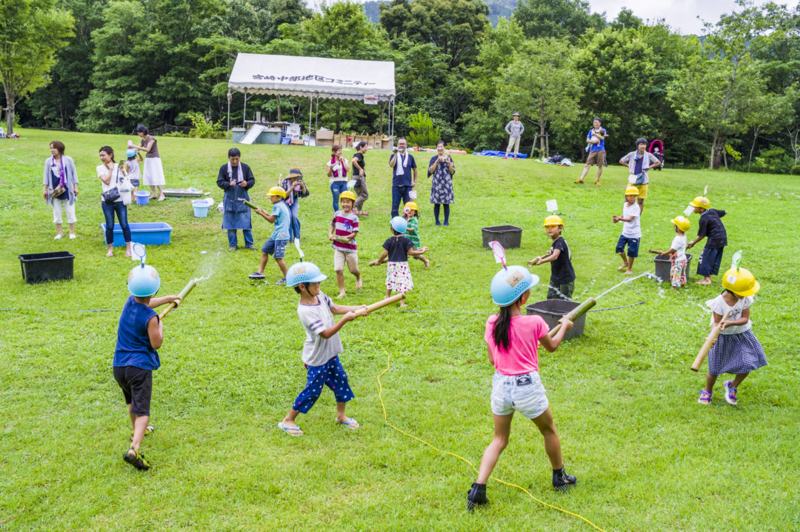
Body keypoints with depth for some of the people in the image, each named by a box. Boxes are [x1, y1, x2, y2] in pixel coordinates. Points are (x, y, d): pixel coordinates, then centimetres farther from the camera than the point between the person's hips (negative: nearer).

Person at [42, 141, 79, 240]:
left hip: (67, 190, -2)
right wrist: (44, 189, 2)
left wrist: (75, 187, -1)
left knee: (70, 211, 3)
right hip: (54, 190, 2)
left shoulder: (68, 160, -2)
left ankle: (72, 232, 15)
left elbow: (74, 173, 2)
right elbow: (46, 176, 6)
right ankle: (59, 232, 17)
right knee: (56, 212, 6)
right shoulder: (48, 161, 3)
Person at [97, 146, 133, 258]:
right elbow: (106, 181, -11)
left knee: (124, 225, 1)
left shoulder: (119, 167, 4)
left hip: (120, 200, 0)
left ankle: (129, 248, 10)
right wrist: (110, 169, -4)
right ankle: (110, 249, 16)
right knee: (109, 226, 4)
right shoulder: (100, 168, 2)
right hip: (107, 201, 0)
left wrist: (123, 172, -12)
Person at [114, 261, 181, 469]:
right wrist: (160, 327, 5)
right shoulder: (150, 317, -17)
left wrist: (167, 299, 36)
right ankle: (134, 449, -27)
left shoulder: (129, 302, 4)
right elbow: (156, 343, -12)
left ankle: (138, 431, 51)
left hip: (118, 366, 7)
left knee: (132, 401, 30)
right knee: (142, 410, -10)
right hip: (139, 367, -7)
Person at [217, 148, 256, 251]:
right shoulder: (224, 168, 0)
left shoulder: (245, 167, 1)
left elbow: (252, 181, 4)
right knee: (230, 222, 5)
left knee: (246, 221, 1)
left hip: (242, 198, 0)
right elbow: (219, 182, -1)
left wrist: (247, 184, -18)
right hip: (229, 199, 0)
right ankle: (233, 244, 15)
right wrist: (229, 184, -20)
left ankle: (249, 243, 11)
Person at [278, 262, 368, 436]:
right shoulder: (306, 311, -30)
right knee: (312, 391, 3)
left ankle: (341, 416, 35)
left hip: (330, 353, 8)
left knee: (341, 382, 15)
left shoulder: (320, 296, -5)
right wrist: (345, 319, -34)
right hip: (316, 359, -8)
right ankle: (288, 420, 20)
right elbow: (326, 333, -30)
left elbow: (334, 308, 9)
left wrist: (355, 308, -5)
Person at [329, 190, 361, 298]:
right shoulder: (337, 214, 4)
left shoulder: (354, 217, -8)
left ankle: (358, 278, 47)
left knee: (353, 270, 11)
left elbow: (355, 233, -11)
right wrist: (330, 234, -1)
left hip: (350, 247, -2)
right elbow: (332, 225, 16)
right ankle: (342, 292, 4)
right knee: (338, 270, -7)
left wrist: (346, 237, -26)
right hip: (338, 247, 2)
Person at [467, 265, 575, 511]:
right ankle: (559, 477, 42)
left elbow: (492, 359, 4)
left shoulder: (492, 323, -6)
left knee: (499, 440, 17)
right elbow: (552, 346, 5)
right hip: (528, 387, -3)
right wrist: (564, 326, 22)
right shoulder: (534, 323, -16)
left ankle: (478, 489, 3)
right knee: (549, 431, 24)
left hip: (501, 386, 4)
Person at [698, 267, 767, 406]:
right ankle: (707, 391, 35)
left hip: (741, 335, 3)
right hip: (722, 337, -3)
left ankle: (733, 386, 28)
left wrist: (729, 323, -36)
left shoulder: (746, 299, -17)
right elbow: (716, 323, -22)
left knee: (747, 364, -4)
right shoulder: (719, 302, -24)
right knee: (714, 370, 3)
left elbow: (745, 318, -18)